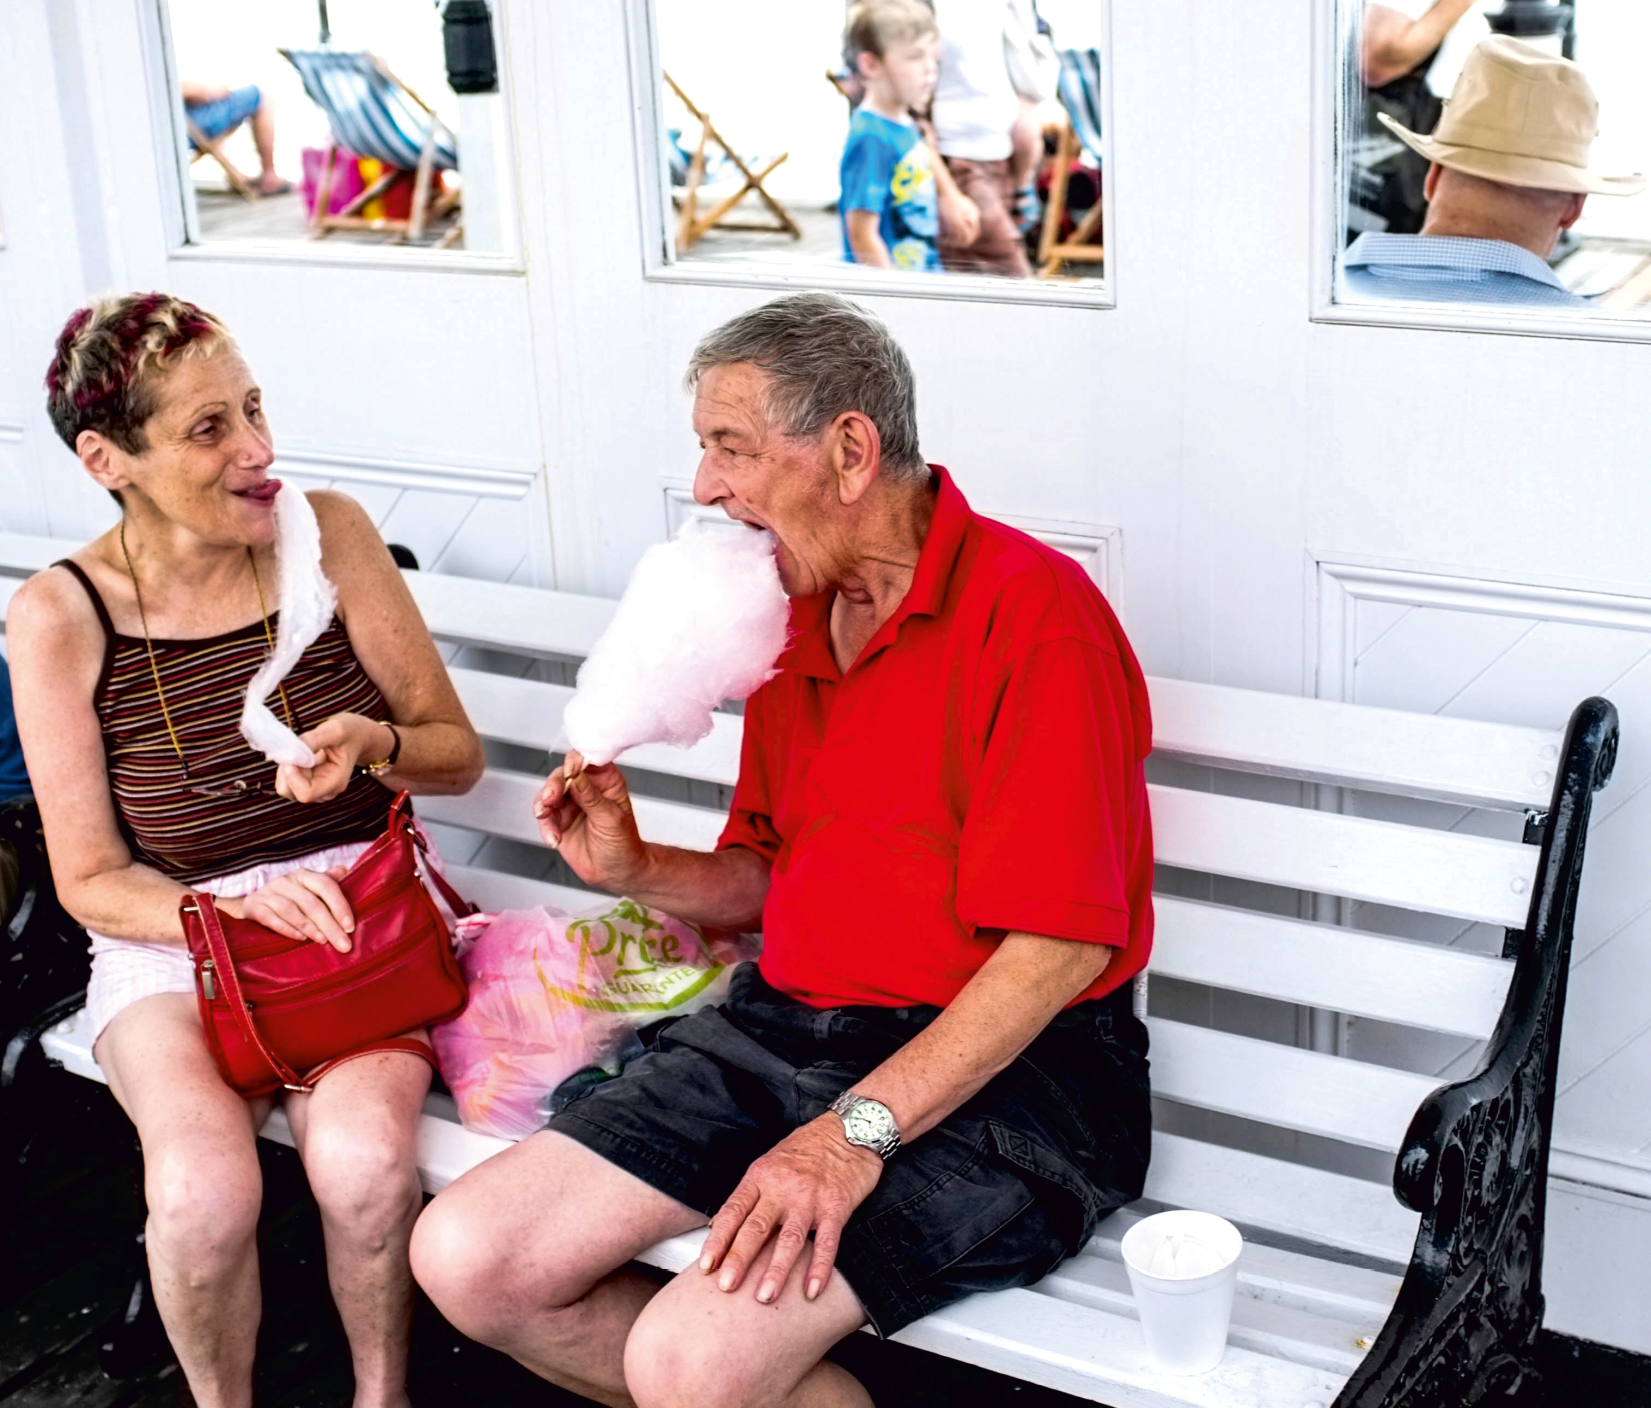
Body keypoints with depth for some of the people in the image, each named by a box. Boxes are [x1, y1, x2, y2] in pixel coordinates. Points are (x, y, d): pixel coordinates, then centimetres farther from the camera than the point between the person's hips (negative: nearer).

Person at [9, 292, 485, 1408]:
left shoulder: (328, 534, -5)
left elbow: (458, 753, 3)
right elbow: (91, 879, -2)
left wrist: (374, 745, -20)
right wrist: (233, 909, -21)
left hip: (357, 907, 1)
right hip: (170, 936, 0)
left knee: (363, 1157, -29)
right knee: (204, 1191, -28)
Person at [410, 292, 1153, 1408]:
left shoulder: (1028, 609, -14)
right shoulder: (793, 611, 12)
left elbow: (1062, 942, -20)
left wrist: (859, 1130, -24)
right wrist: (636, 870, -1)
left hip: (995, 1067, -8)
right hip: (786, 1024, 8)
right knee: (467, 1260, -4)